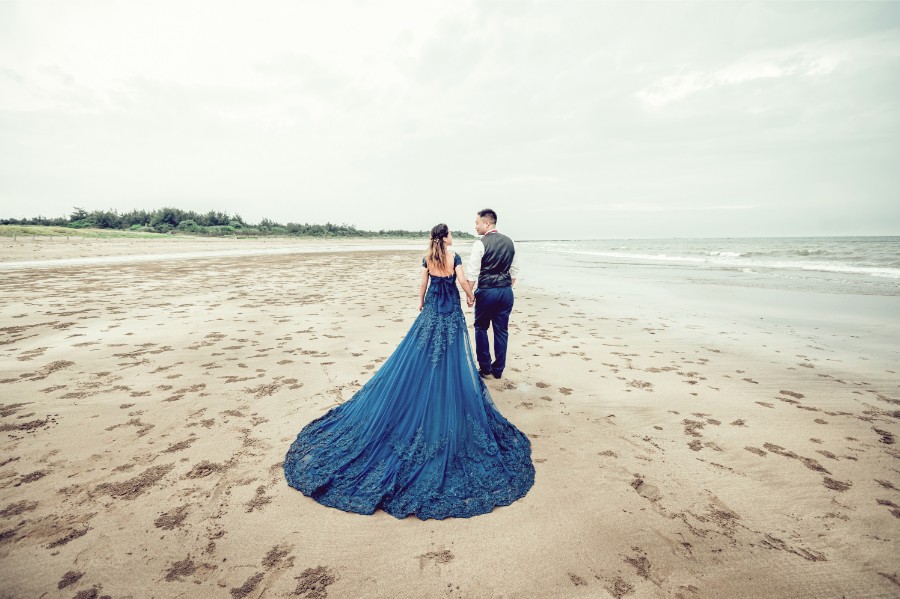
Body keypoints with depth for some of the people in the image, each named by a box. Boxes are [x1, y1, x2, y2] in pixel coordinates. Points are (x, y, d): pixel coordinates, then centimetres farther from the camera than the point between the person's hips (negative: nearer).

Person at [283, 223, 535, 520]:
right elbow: (463, 281, -15)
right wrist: (471, 296, 4)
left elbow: (423, 285, 6)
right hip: (451, 312, -4)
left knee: (419, 354, 11)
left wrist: (421, 305, 19)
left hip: (431, 310, 4)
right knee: (451, 357, 3)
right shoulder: (454, 257, -9)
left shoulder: (427, 258, 3)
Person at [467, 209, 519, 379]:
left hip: (487, 290, -5)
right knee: (501, 330, 11)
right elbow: (515, 270, 11)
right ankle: (498, 370, 20)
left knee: (481, 328, 12)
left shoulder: (480, 243, -10)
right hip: (506, 291, 5)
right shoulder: (509, 242, 7)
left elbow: (473, 272, -11)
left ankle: (485, 368, 17)